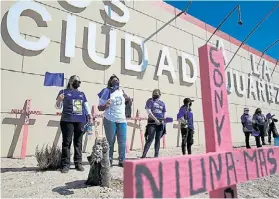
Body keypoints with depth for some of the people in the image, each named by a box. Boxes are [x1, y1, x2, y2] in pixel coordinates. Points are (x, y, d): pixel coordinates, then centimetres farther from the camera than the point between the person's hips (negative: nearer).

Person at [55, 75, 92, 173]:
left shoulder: (82, 94, 20)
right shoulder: (64, 92, 9)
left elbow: (86, 106, 20)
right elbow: (58, 106, 6)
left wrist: (89, 116, 8)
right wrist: (59, 100, -14)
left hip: (80, 121, 4)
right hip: (67, 121, -3)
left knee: (78, 142, 6)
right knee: (67, 142, -3)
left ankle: (78, 163, 12)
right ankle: (65, 164, 3)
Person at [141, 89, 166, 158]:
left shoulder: (162, 103, 16)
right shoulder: (150, 101, 3)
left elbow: (164, 113, 19)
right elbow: (148, 111, -7)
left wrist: (163, 120, -1)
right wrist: (155, 119, -15)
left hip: (160, 123, 4)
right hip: (152, 122, -4)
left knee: (158, 140, 7)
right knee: (150, 139, -11)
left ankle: (156, 155, 15)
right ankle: (144, 155, -9)